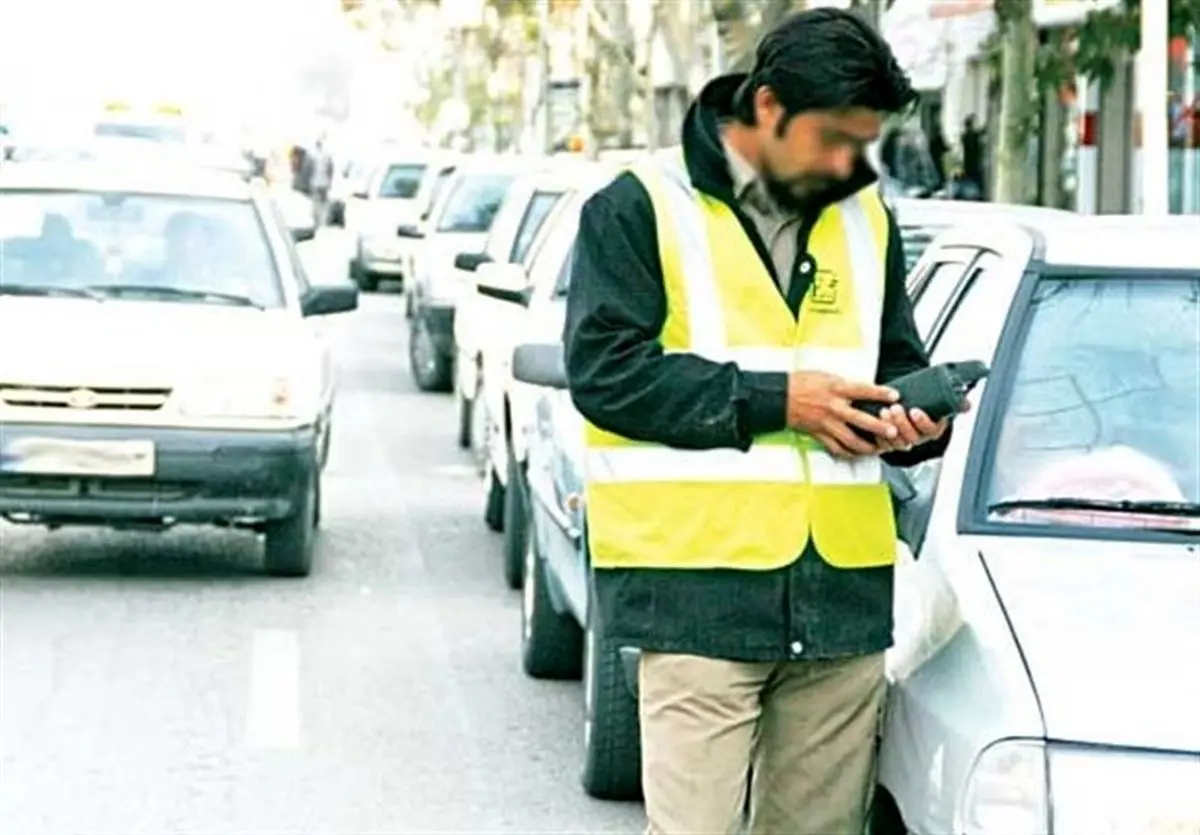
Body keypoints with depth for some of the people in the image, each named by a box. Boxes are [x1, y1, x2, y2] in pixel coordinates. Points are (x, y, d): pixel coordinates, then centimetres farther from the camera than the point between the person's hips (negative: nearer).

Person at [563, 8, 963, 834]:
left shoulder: (867, 218, 16)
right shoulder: (639, 209, -1)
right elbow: (605, 370, -10)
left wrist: (913, 422, 1)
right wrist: (771, 399, -14)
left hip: (844, 597, 6)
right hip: (698, 589, -5)